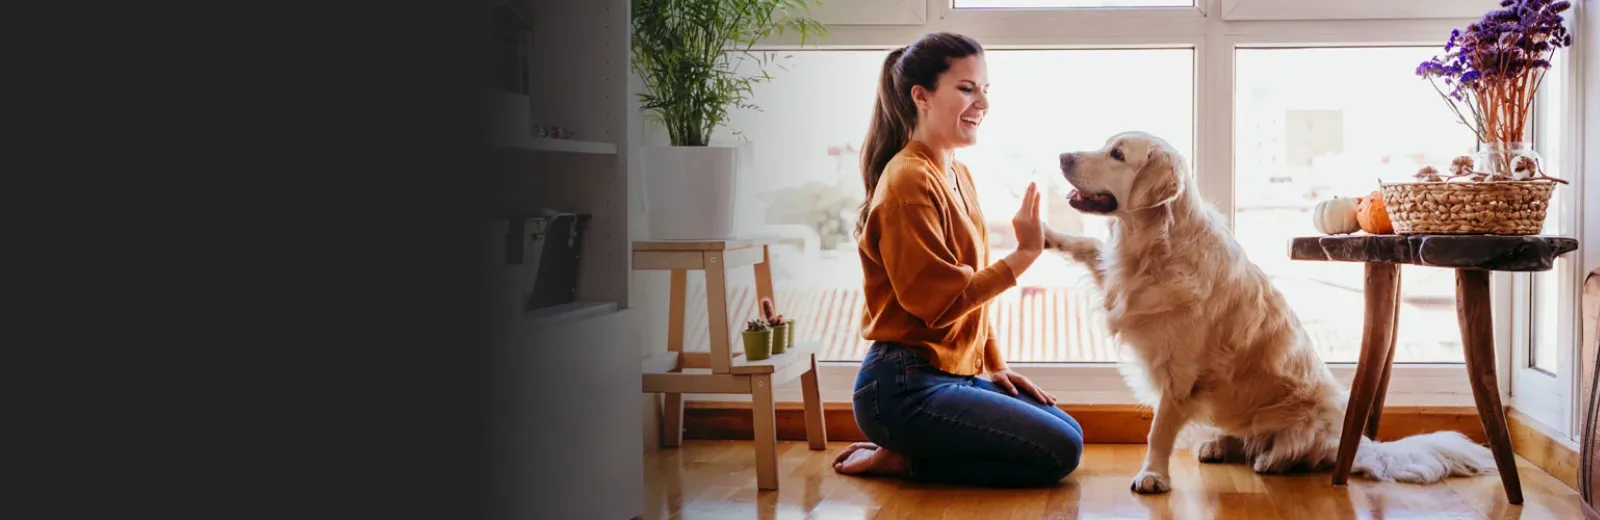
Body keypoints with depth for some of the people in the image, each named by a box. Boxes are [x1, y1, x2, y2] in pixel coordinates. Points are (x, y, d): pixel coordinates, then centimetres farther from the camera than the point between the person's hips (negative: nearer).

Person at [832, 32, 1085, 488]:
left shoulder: (958, 176, 13)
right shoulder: (909, 181, -16)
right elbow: (940, 301, -20)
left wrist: (995, 366, 11)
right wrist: (1024, 254, -19)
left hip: (955, 375, 10)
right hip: (905, 388, -10)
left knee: (1069, 431, 13)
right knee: (1058, 451, -11)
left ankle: (905, 453, 10)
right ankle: (899, 460, -2)